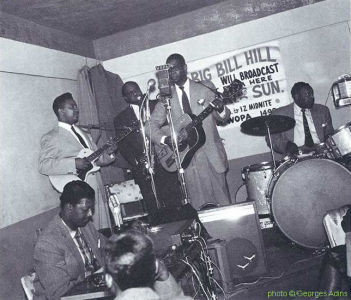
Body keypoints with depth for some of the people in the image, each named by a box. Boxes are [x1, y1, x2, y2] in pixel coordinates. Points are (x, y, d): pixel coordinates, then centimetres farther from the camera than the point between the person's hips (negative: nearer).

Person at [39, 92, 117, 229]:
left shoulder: (83, 133, 19)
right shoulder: (51, 137, -4)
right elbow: (43, 165, -16)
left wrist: (107, 153, -1)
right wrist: (74, 164, -24)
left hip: (98, 187, 7)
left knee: (104, 230, 9)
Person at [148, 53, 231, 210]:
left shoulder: (205, 88, 5)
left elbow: (224, 118, 5)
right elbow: (152, 125, 4)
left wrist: (220, 109, -18)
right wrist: (166, 139, -14)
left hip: (211, 155, 0)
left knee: (222, 201, 4)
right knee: (200, 207, 1)